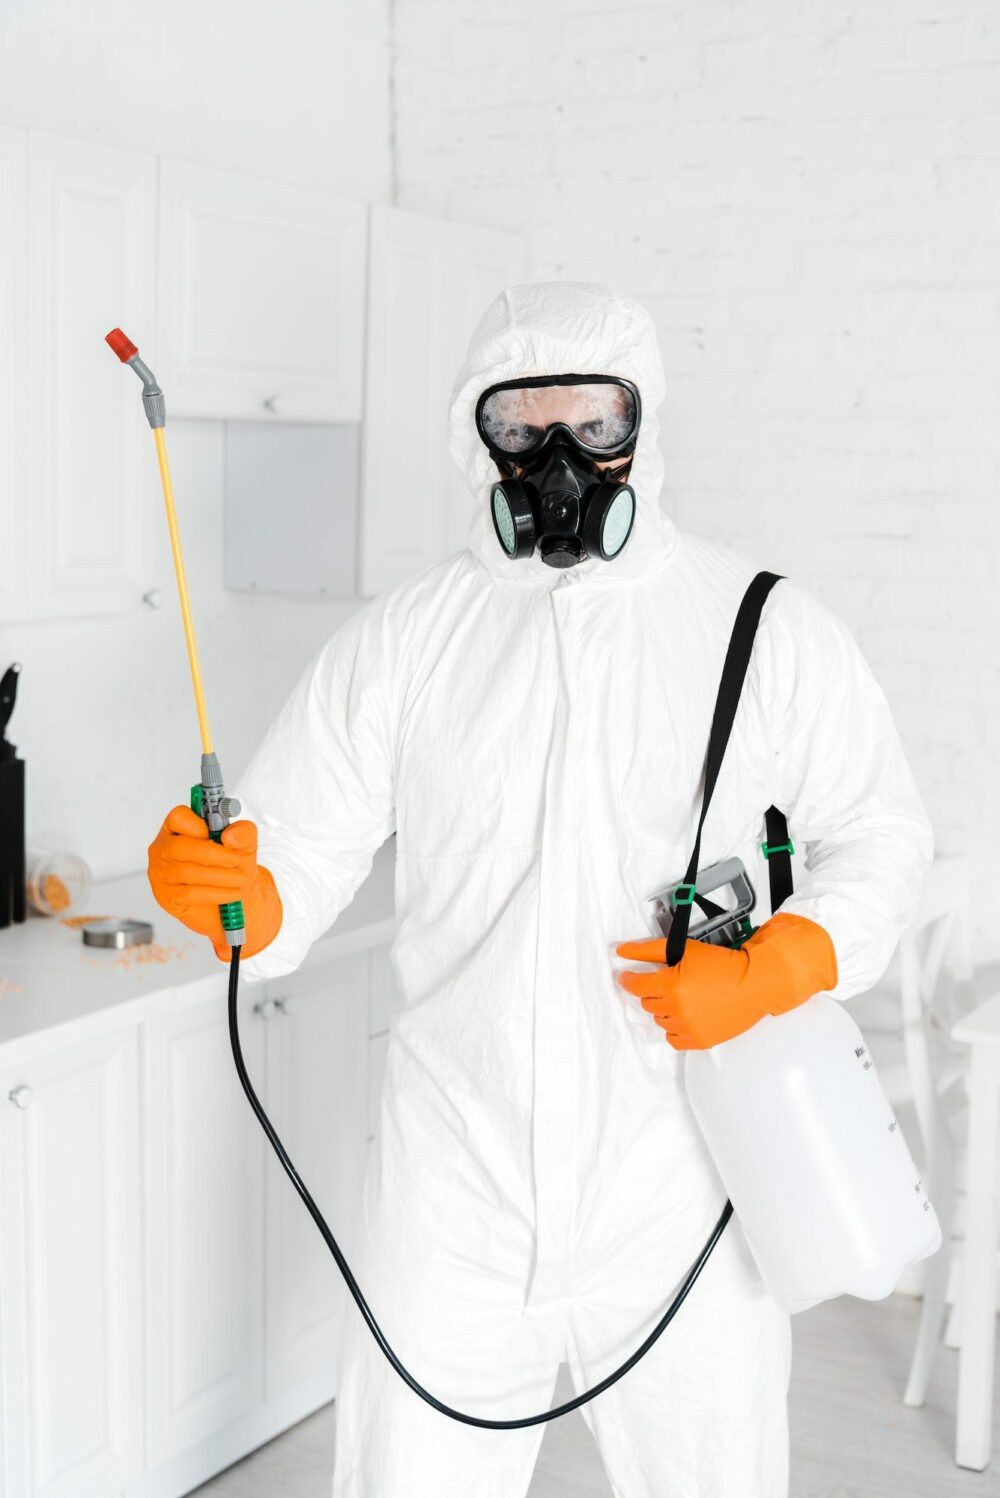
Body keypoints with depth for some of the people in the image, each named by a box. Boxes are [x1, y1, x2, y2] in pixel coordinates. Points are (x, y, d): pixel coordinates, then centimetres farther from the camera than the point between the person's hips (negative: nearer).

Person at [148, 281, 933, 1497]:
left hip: (681, 1189, 0)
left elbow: (880, 835, 6)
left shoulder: (767, 632, -1)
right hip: (453, 1182, 1)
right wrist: (233, 894, -25)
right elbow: (298, 853, -3)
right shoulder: (399, 641, 1)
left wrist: (773, 972, -11)